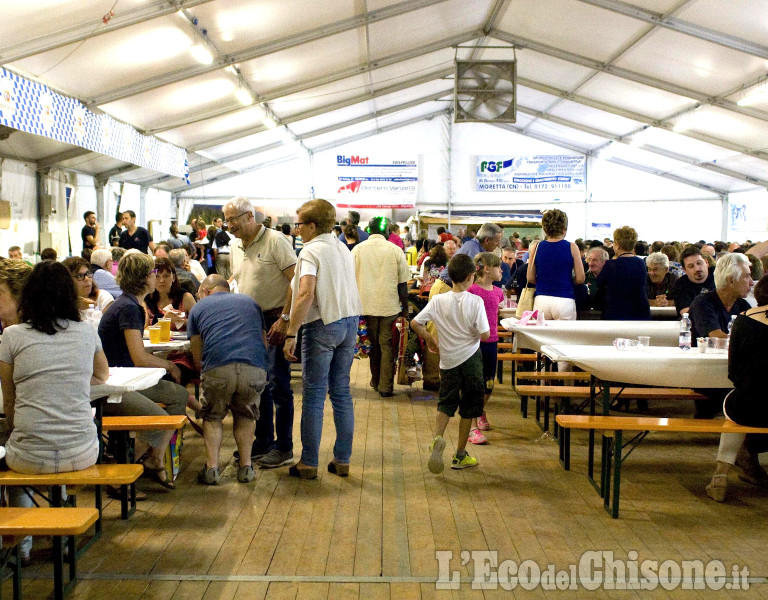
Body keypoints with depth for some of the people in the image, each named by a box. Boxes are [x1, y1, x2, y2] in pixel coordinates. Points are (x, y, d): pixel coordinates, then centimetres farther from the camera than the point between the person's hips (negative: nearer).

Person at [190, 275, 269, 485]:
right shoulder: (249, 301, 31)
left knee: (212, 417, 22)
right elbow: (264, 342, 34)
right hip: (255, 369, 2)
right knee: (245, 416, 26)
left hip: (218, 369, -2)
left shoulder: (199, 307, 24)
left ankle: (212, 468, 13)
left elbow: (197, 359, 25)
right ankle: (245, 466, 20)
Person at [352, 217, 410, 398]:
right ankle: (385, 386, 5)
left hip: (366, 305, 2)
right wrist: (405, 308, 9)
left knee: (373, 344, 15)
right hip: (390, 306, -2)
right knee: (387, 345, 5)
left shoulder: (357, 250, 1)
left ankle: (375, 381, 25)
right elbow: (403, 283, -1)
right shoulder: (395, 250, -3)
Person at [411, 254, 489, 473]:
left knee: (446, 403, 14)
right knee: (468, 407, 10)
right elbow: (485, 334, -17)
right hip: (470, 357, -2)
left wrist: (429, 339, 8)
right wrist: (476, 334, 6)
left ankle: (437, 438, -14)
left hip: (448, 360, 2)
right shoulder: (475, 301, -14)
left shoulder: (438, 300, -7)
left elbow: (415, 323, -8)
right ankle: (460, 455, 17)